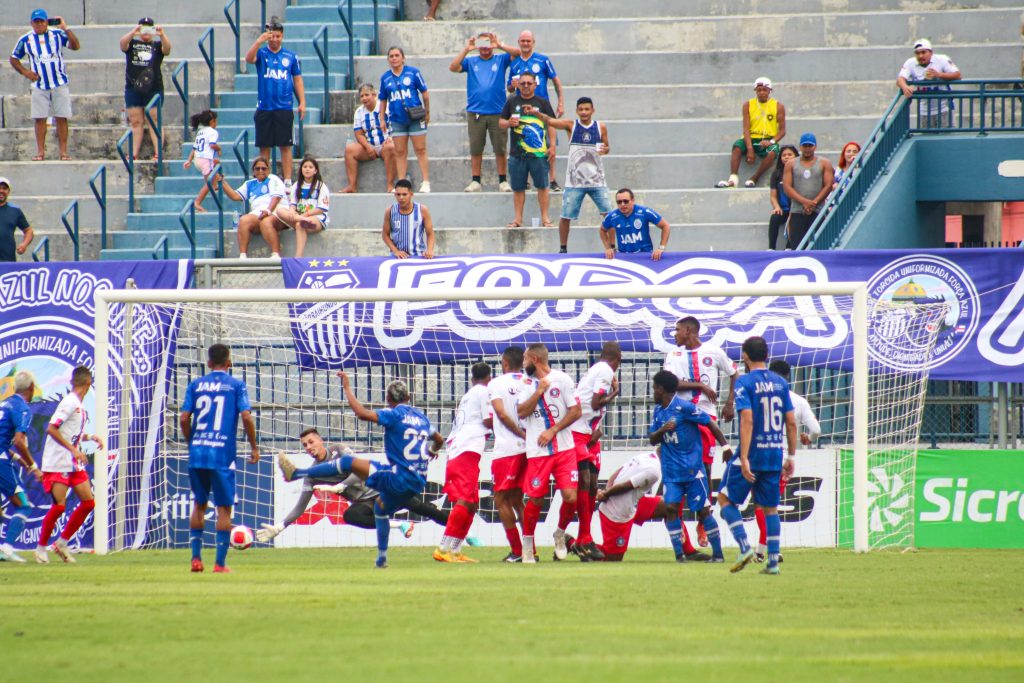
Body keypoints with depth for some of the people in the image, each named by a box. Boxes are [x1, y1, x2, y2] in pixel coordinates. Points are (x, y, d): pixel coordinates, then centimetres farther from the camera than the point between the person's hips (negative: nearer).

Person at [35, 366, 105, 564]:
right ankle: (41, 548, 3)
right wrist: (73, 449, -25)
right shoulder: (69, 403, -14)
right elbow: (51, 429, -22)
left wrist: (90, 437, 13)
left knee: (88, 502, 2)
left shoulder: (78, 405, 13)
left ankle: (62, 543, 12)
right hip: (57, 464, -9)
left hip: (74, 464, 9)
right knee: (59, 505, -13)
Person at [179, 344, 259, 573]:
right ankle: (220, 563, 0)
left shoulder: (195, 385, 8)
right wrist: (254, 447, 1)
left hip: (197, 452, 3)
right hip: (223, 455, -3)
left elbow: (184, 418, 2)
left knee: (199, 505, 17)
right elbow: (246, 417, -9)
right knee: (224, 508, 4)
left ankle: (196, 557, 12)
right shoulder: (236, 385, 1)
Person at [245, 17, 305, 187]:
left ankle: (287, 181, 0)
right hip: (264, 108, 0)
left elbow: (297, 79, 11)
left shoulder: (291, 56, 7)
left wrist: (302, 102, 3)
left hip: (284, 108, 0)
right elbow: (249, 58, -18)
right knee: (264, 147, 3)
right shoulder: (261, 53, 4)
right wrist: (260, 41, -31)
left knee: (285, 146, -2)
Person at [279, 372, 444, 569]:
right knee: (381, 506, 34)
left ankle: (296, 473, -6)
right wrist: (432, 452, 54)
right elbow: (438, 440, 30)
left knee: (348, 462, -5)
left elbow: (362, 413, -19)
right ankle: (381, 558, 37)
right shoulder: (421, 417, 14)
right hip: (418, 482, 8)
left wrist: (347, 387, -7)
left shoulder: (395, 414, -8)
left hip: (399, 477, -8)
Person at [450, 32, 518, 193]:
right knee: (475, 150, 3)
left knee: (500, 149, 1)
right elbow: (453, 68, -3)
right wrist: (466, 50, -10)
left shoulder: (501, 60, 9)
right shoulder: (471, 62, 11)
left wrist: (499, 45, -13)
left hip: (497, 112, -1)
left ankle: (503, 181, 7)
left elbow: (518, 53, -4)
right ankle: (475, 181, 9)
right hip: (475, 112, 1)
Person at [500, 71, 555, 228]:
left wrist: (552, 146, -2)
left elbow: (551, 125, 6)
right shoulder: (512, 102, 10)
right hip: (517, 153, 2)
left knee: (542, 186, 0)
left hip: (539, 152, -2)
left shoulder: (542, 103, 5)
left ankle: (545, 217, 6)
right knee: (518, 187, 5)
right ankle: (518, 218, 12)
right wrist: (508, 123, -9)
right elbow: (501, 122, 14)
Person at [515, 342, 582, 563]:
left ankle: (560, 533, 16)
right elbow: (521, 412, -2)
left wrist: (552, 430, -9)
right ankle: (527, 543, 14)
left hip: (564, 448, -1)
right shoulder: (527, 383, 9)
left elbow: (576, 411, -2)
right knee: (535, 499, -1)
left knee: (570, 496, -10)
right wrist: (539, 391, -10)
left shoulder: (562, 379, 0)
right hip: (537, 451, 2)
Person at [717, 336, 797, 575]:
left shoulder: (745, 383, -9)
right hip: (775, 455, 5)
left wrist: (744, 459, -21)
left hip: (752, 453, -5)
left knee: (726, 498, 9)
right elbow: (791, 423, 8)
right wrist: (791, 456, 15)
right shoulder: (780, 383, 7)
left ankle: (744, 547, -5)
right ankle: (773, 561, 8)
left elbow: (747, 420, -18)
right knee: (770, 508, 12)